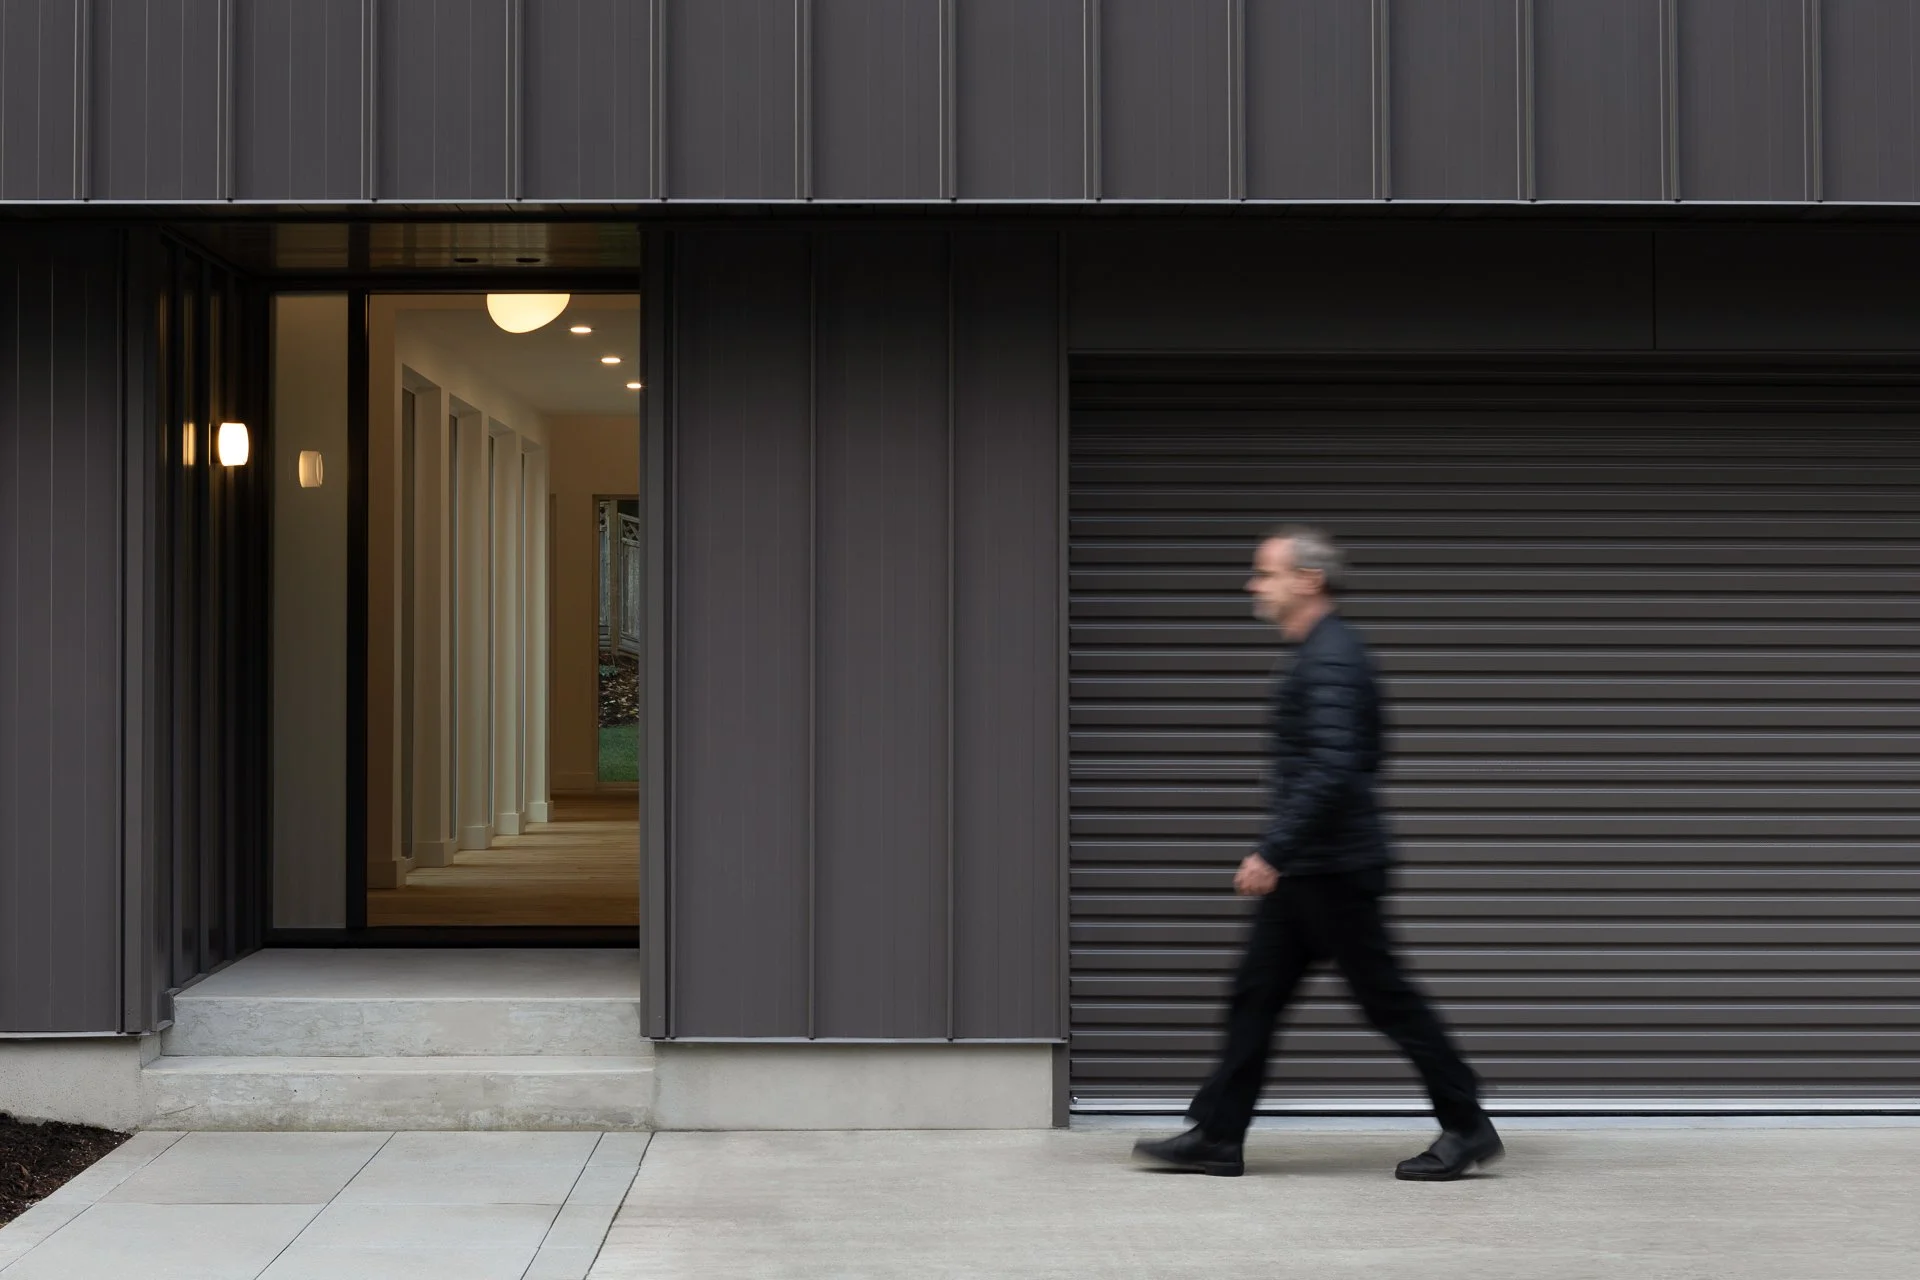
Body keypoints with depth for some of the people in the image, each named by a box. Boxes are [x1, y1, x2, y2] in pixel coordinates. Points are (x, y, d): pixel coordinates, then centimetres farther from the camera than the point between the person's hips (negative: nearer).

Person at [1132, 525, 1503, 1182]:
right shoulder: (1322, 653, 15)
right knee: (1256, 992, 8)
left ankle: (1467, 1127, 9)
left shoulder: (1331, 660, -17)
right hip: (1308, 870, 10)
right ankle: (1216, 1136, 11)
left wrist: (1273, 850, -29)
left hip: (1333, 870, -10)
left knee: (1387, 997, -2)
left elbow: (1331, 769, -27)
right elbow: (1367, 757, 23)